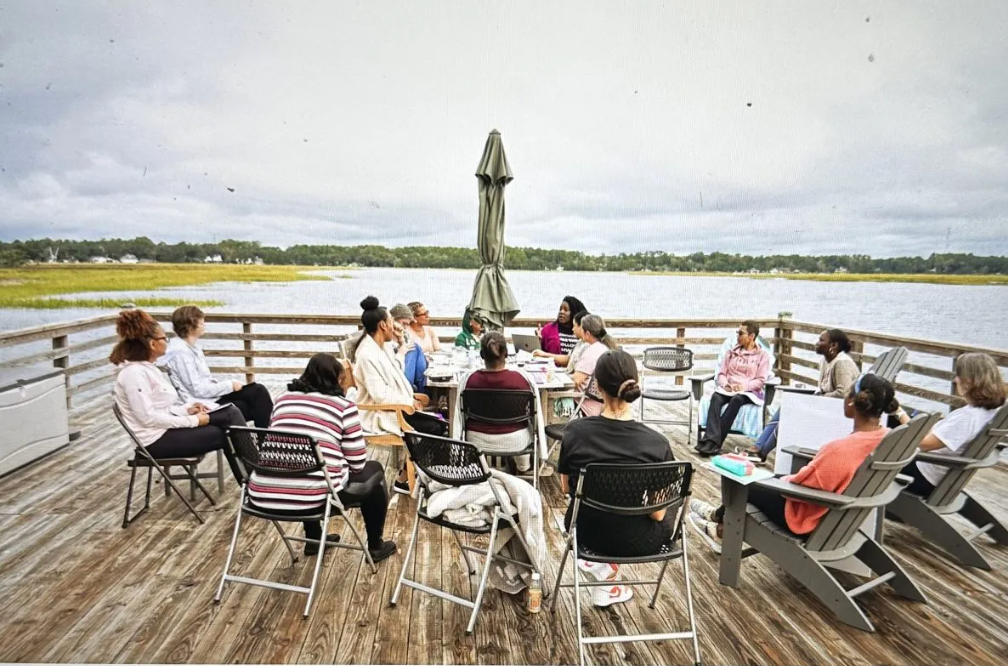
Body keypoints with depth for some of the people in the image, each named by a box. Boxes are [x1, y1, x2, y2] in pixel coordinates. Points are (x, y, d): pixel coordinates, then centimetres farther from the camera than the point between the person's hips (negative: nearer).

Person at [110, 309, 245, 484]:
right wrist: (192, 421, -20)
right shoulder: (134, 372, -20)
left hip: (165, 428, 9)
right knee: (226, 435, -10)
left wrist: (187, 409, 2)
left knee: (231, 413, -4)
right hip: (157, 439, -9)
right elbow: (148, 418, -24)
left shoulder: (146, 367, 11)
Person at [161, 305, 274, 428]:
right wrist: (230, 385, -14)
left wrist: (230, 383, 1)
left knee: (259, 390, -4)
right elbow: (198, 389, -20)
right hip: (206, 405, -8)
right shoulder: (180, 353, -18)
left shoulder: (192, 346, 10)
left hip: (213, 396, 8)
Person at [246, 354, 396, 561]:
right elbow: (357, 463, 1)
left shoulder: (283, 399, 14)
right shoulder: (343, 407, -1)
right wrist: (339, 465, 25)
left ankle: (314, 539, 46)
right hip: (314, 498, -6)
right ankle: (375, 547, 31)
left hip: (262, 495, 6)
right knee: (374, 470, 20)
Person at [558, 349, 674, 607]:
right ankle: (606, 565, 16)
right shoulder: (656, 443, -24)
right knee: (669, 518, 31)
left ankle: (601, 565, 16)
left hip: (586, 532, 3)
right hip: (636, 543, -3)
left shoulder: (575, 431, -18)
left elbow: (566, 488, -2)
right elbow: (657, 513, -13)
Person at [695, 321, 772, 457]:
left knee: (736, 399, -39)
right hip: (728, 389, 3)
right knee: (716, 397, -33)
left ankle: (712, 441, -43)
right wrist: (725, 384, -8)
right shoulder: (731, 352, 21)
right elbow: (721, 373, 14)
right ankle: (712, 441, -47)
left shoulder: (762, 355, 10)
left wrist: (743, 386, -17)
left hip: (748, 392, -3)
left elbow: (761, 380, 0)